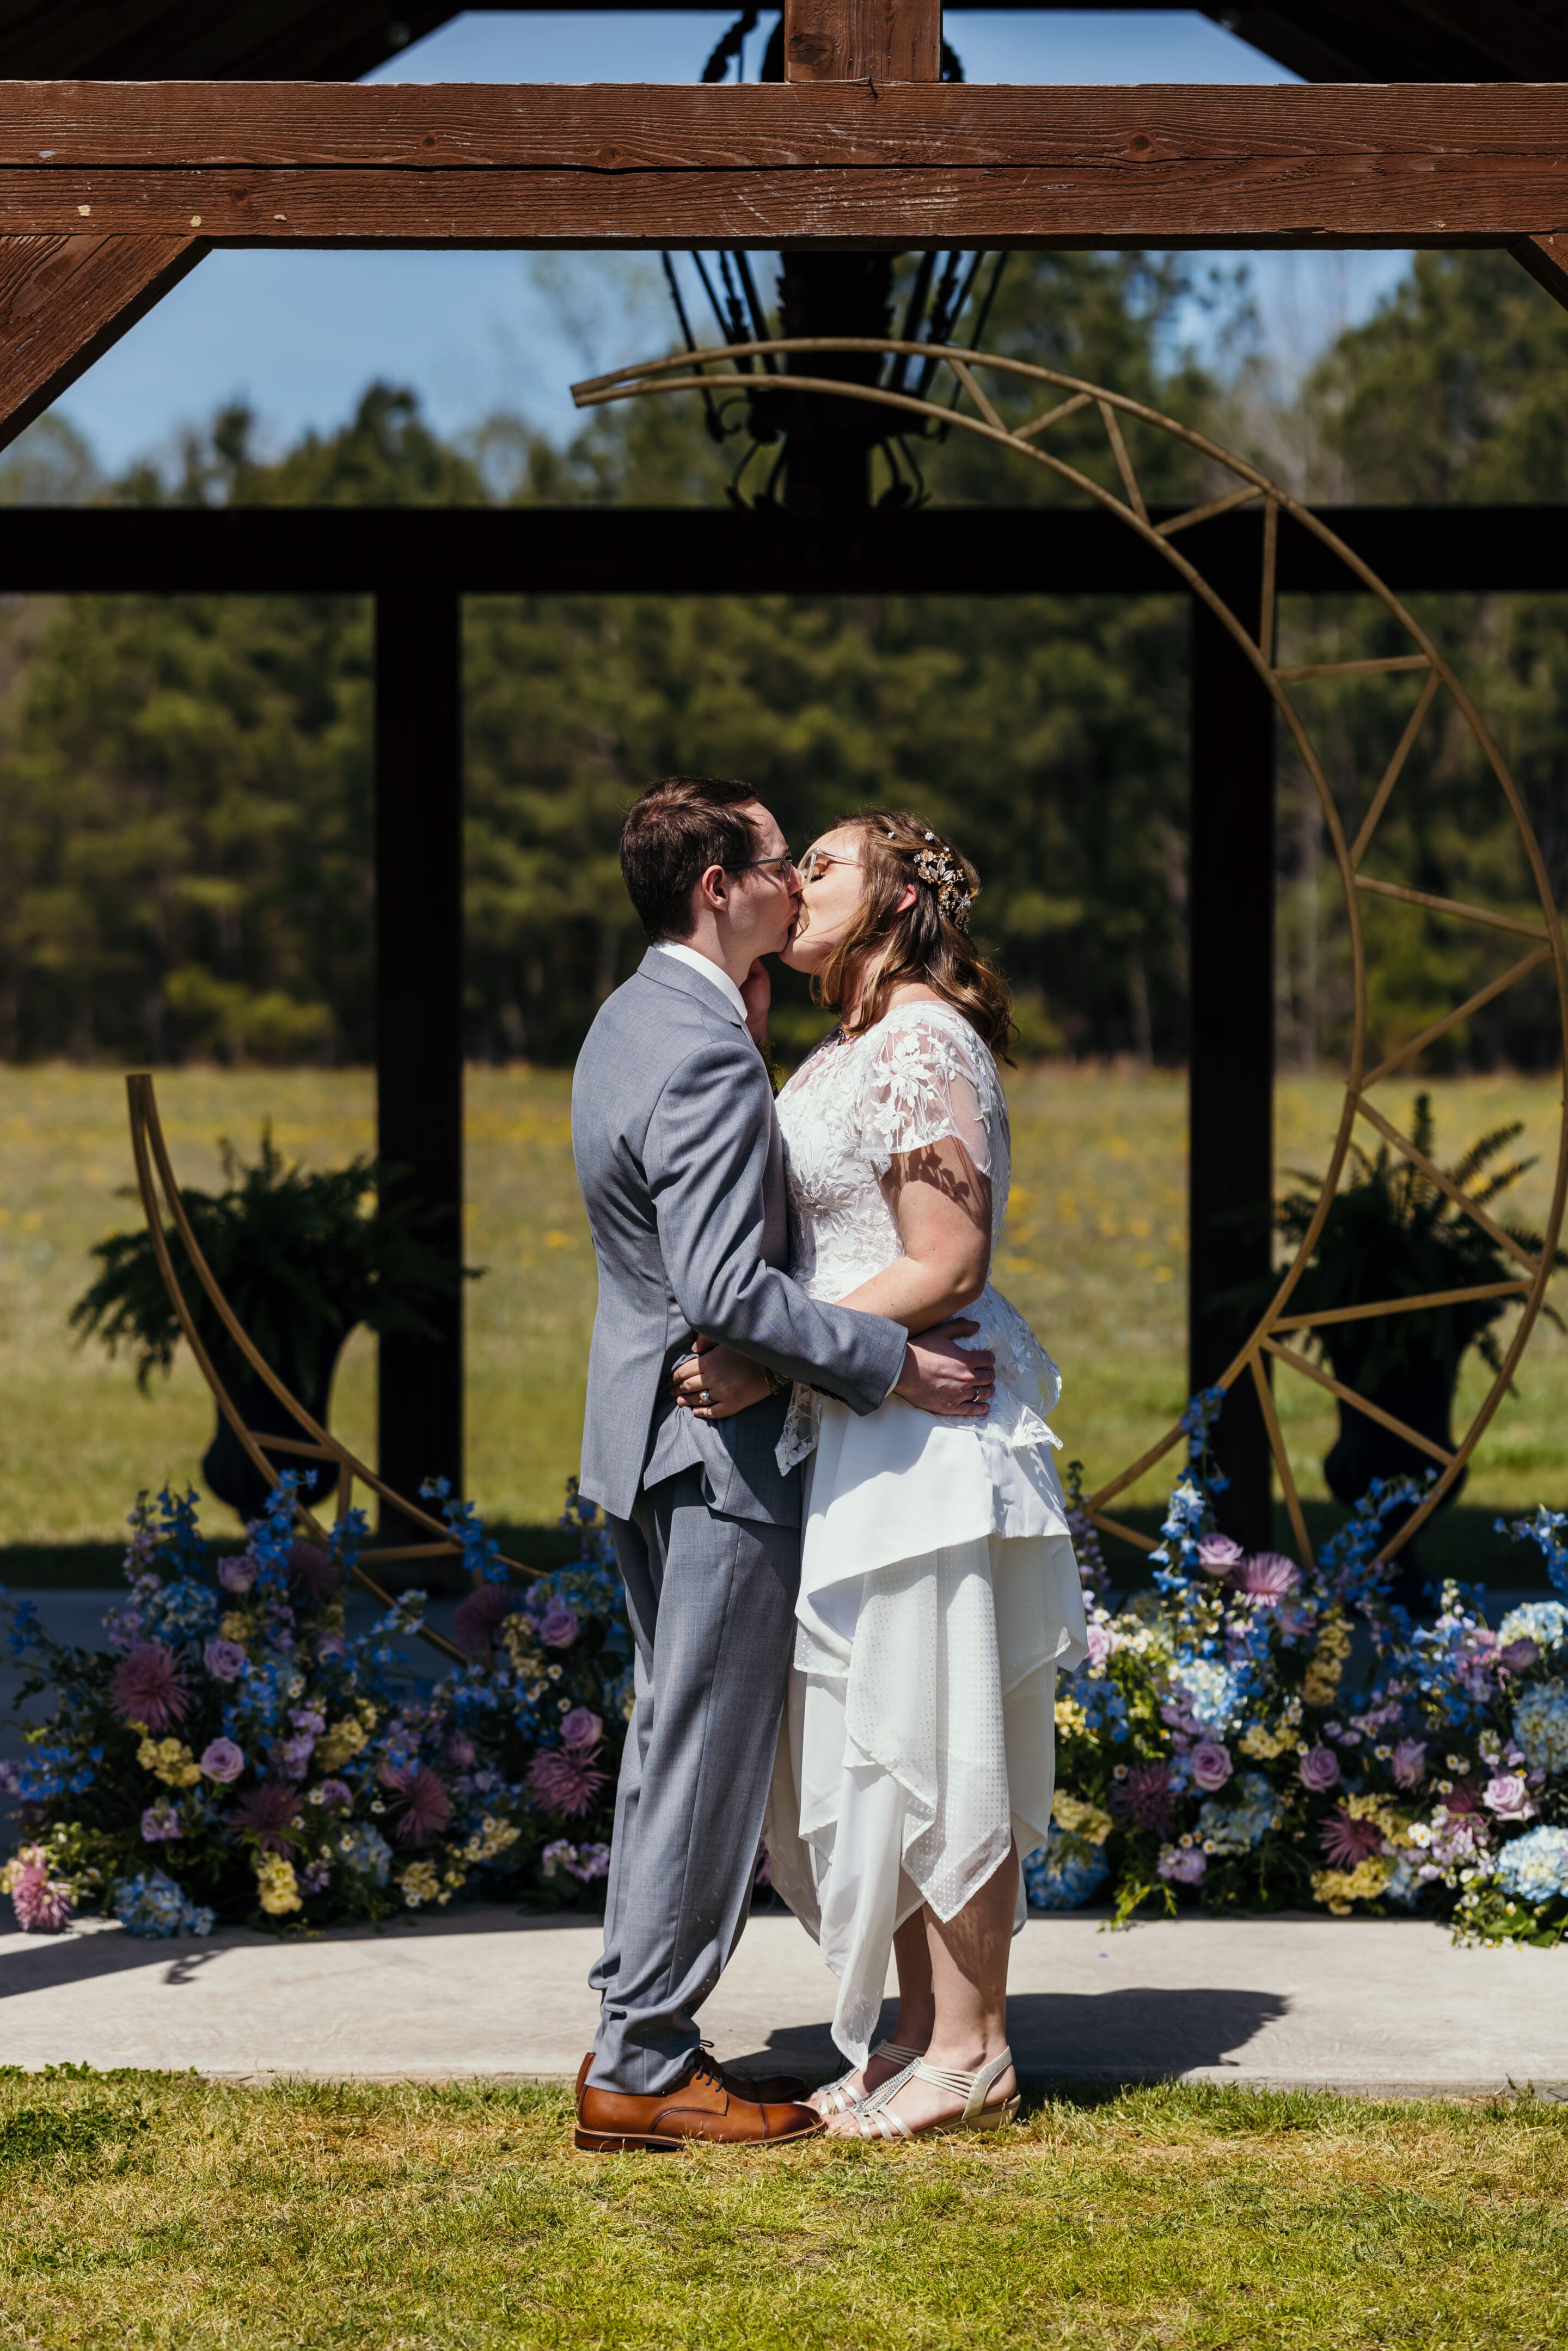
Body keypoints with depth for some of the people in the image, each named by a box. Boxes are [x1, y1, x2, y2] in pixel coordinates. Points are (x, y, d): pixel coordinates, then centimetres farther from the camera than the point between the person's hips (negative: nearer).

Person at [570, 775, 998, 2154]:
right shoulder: (707, 1056, -22)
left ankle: (635, 2035, 22)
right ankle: (644, 2068, 3)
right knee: (704, 1757, -3)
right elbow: (727, 1294, -27)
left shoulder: (634, 1019, 10)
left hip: (651, 1433, 10)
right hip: (722, 1445, -10)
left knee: (673, 1743, 17)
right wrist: (894, 1365, -21)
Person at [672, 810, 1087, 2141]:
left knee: (931, 1739, -4)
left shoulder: (923, 1048, -15)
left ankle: (970, 2056, 4)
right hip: (856, 1430, 10)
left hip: (925, 1423, -10)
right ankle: (921, 2032, 20)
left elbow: (947, 1270, -20)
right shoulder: (843, 1055, 15)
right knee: (876, 1742, 13)